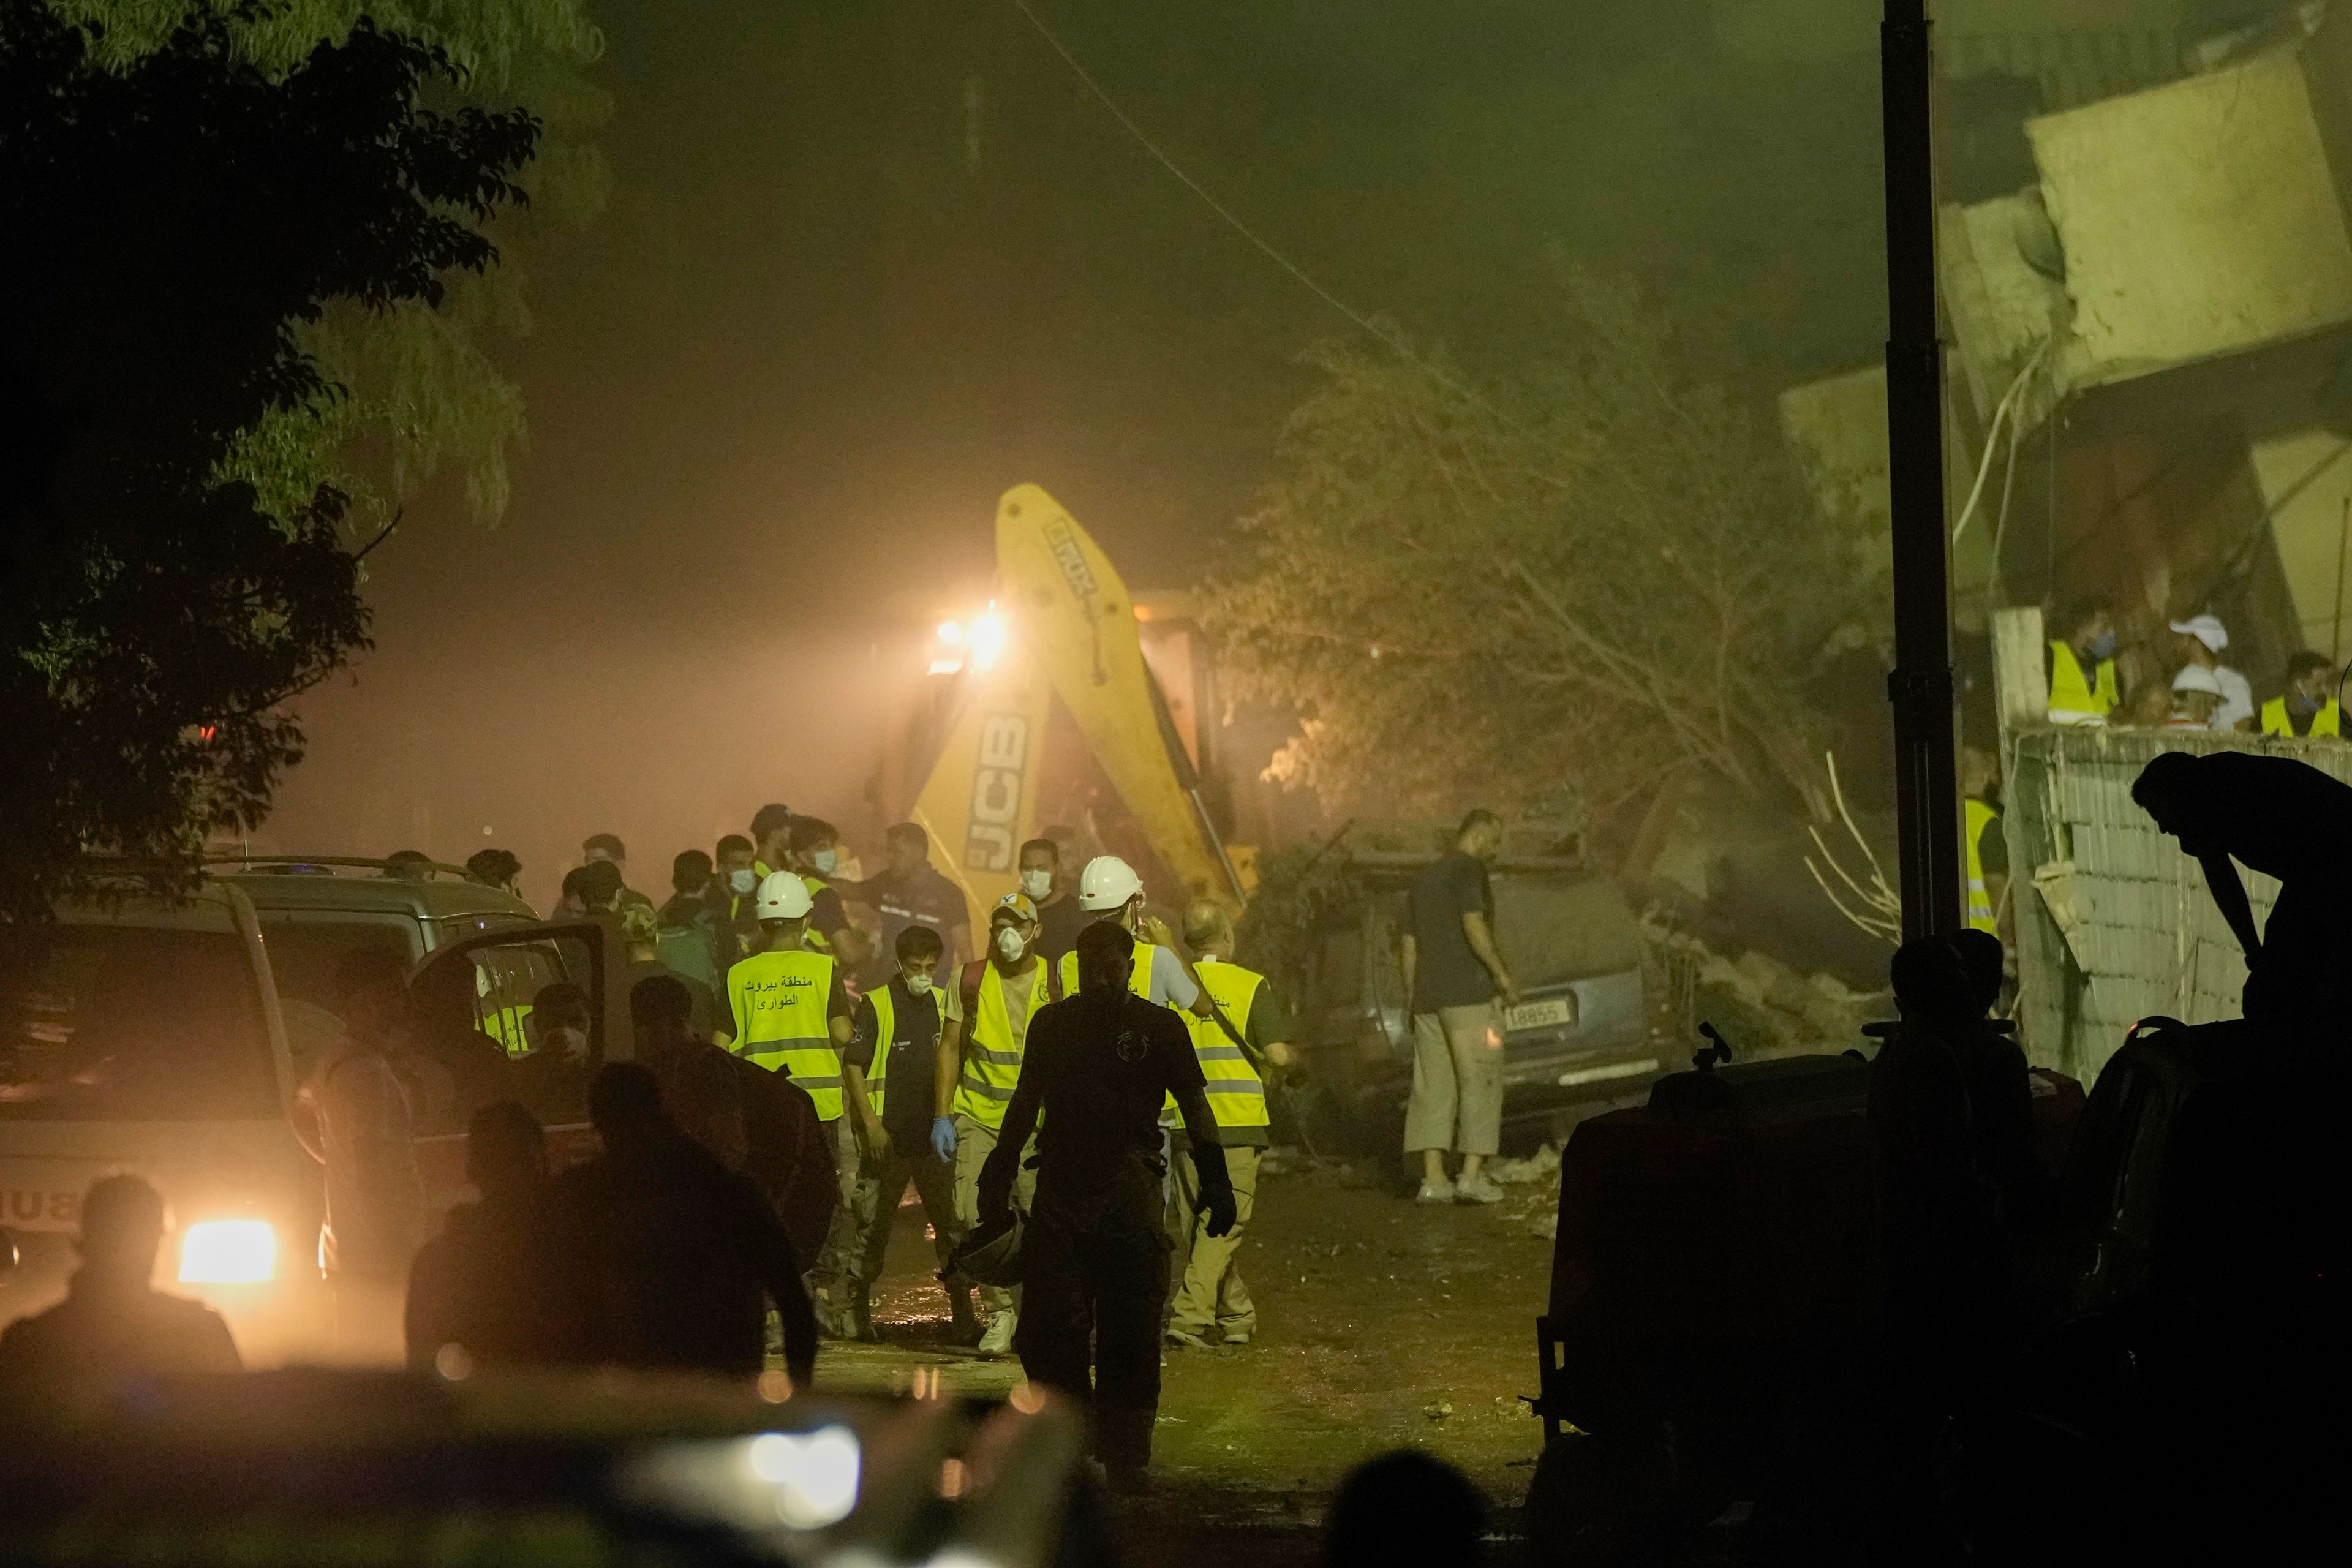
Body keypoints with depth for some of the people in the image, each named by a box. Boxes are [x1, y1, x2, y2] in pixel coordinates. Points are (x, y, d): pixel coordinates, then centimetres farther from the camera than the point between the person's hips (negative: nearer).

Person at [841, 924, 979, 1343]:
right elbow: (852, 1065, -4)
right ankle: (857, 1311, 16)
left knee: (954, 1226, 0)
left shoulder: (945, 1002, 10)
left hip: (934, 1137, 3)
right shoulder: (876, 1005, -2)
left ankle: (963, 1317, 2)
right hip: (889, 1138, -3)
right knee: (873, 1227, 3)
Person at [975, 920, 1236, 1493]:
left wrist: (1215, 1181, -2)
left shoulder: (1160, 1027, 6)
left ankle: (1128, 1455, 2)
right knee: (1047, 1328, -2)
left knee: (1131, 1330, -4)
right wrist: (997, 1181, 18)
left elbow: (1194, 1106, 8)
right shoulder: (1052, 1023, 13)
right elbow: (1025, 1104, 20)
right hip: (1060, 1188, 2)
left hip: (1130, 1192, -2)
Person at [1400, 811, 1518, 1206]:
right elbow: (1474, 926, -17)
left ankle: (1433, 1179, -1)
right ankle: (1472, 1174, -10)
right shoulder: (1467, 870, -5)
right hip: (1469, 995, -8)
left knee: (1432, 1086, 4)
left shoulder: (1424, 877, 21)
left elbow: (1409, 948, 21)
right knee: (1480, 1081, -4)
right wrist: (1503, 975, -13)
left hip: (1428, 997, 8)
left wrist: (1413, 1000, 22)